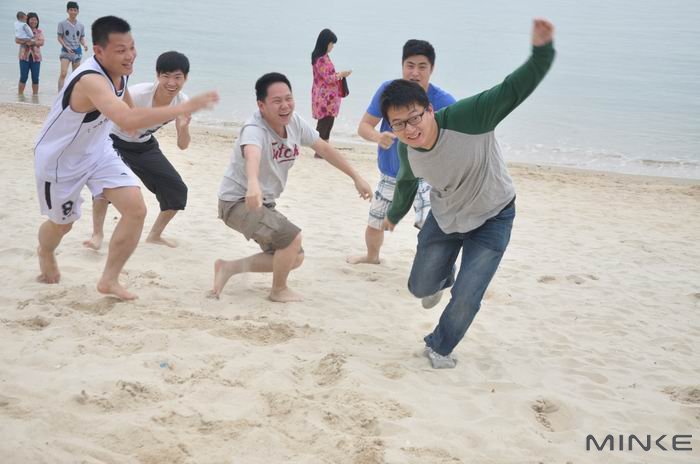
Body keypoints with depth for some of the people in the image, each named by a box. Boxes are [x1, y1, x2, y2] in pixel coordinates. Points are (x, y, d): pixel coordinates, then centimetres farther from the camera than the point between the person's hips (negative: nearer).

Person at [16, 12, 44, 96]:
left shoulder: (39, 31, 9)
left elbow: (42, 42, -4)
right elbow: (17, 40, -6)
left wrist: (33, 42, -20)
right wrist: (26, 41, -21)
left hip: (36, 57, 2)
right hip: (24, 56, -2)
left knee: (35, 78, 3)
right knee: (23, 77, -2)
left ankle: (35, 94, 12)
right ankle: (20, 94, 5)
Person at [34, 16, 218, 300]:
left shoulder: (119, 71, -13)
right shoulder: (91, 81, -40)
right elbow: (128, 121, -57)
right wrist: (185, 108, -59)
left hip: (97, 151, 6)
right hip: (58, 159, -6)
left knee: (136, 209, -12)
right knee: (62, 223, 16)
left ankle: (109, 280, 5)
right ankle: (45, 254, 55)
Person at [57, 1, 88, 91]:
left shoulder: (80, 25, 5)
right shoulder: (62, 24, -3)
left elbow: (81, 38, 10)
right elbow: (60, 38, -1)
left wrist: (84, 45, -11)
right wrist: (66, 47, -15)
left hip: (77, 51, 4)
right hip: (66, 51, -4)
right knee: (63, 73, -16)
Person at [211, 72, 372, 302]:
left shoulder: (294, 122, -7)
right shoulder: (255, 129, -30)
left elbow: (323, 148, 6)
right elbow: (252, 154, -52)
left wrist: (356, 177, 8)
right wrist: (253, 184, -73)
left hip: (264, 204, 8)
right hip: (238, 202, -8)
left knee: (295, 258, 10)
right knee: (293, 238, -23)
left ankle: (230, 268, 18)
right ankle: (279, 290, 3)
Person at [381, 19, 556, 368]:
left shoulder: (466, 118, -36)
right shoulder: (407, 152, -19)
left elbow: (514, 89, -41)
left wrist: (541, 51, -60)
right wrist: (395, 215, 23)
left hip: (492, 218, -4)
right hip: (444, 217, 5)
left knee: (466, 299, -9)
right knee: (420, 287, 16)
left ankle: (439, 347, 23)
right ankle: (443, 275, 55)